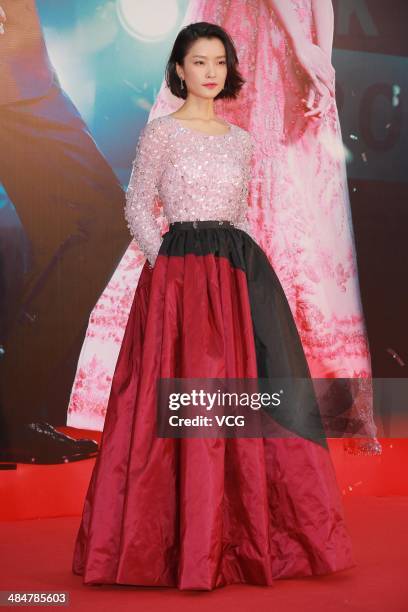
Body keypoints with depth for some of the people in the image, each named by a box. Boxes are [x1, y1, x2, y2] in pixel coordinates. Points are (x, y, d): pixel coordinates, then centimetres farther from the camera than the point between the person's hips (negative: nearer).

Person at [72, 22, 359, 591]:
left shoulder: (241, 140, 15)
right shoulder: (161, 131, 1)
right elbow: (138, 208, 0)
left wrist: (248, 268, 9)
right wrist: (168, 264, -8)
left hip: (240, 273, 5)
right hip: (180, 276, -5)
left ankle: (248, 537, 18)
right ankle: (190, 547, 4)